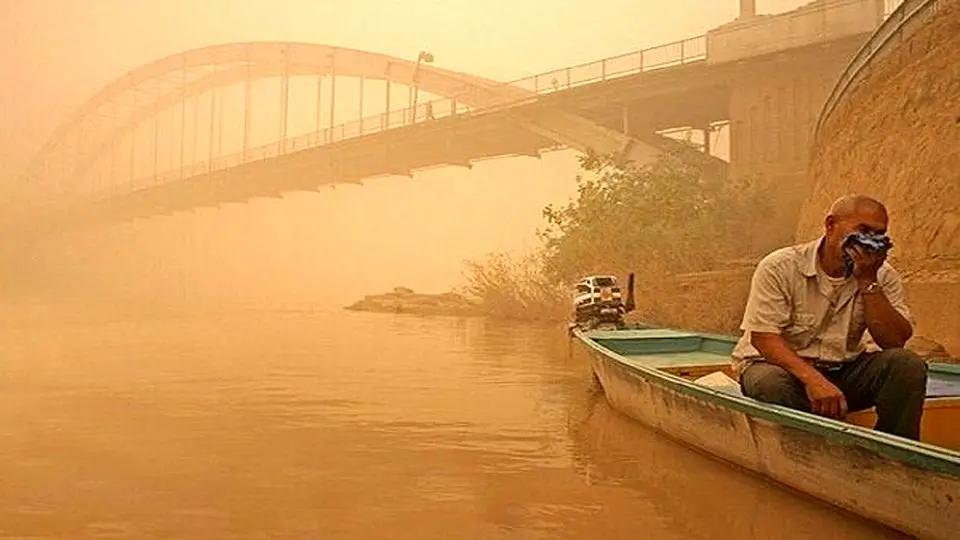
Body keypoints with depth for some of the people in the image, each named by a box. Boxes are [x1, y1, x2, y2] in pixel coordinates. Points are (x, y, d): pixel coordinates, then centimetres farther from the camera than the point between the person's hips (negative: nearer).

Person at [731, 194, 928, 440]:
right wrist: (813, 379, -34)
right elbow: (762, 337, -20)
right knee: (769, 382, -37)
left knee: (909, 366, -19)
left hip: (845, 369, 4)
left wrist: (868, 281, -19)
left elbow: (894, 341, -11)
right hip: (782, 364, -4)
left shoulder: (883, 276, 0)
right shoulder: (780, 267, -12)